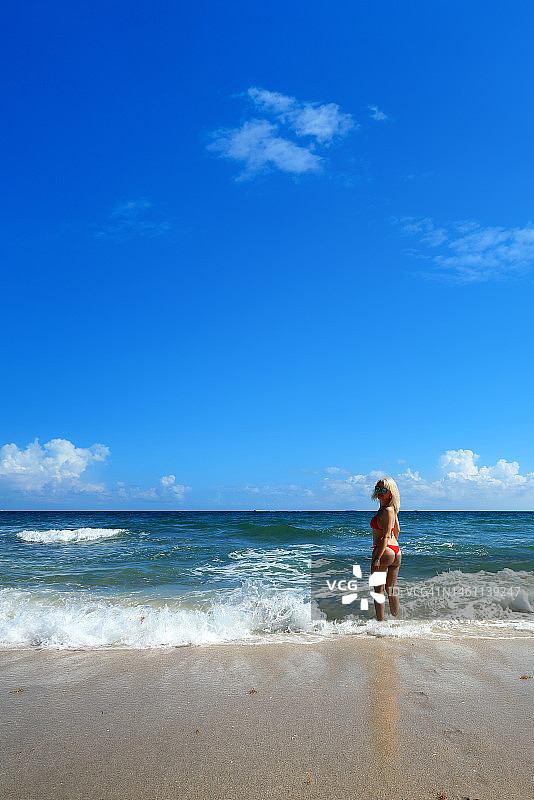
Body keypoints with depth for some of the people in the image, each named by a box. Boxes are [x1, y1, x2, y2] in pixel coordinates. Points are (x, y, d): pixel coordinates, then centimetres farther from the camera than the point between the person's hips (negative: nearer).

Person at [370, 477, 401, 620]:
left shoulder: (387, 510, -16)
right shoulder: (392, 508, 11)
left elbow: (386, 536, -21)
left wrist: (377, 558, -24)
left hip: (383, 551, -9)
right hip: (396, 552, 9)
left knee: (378, 590, 1)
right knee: (391, 589, 18)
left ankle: (380, 622, 3)